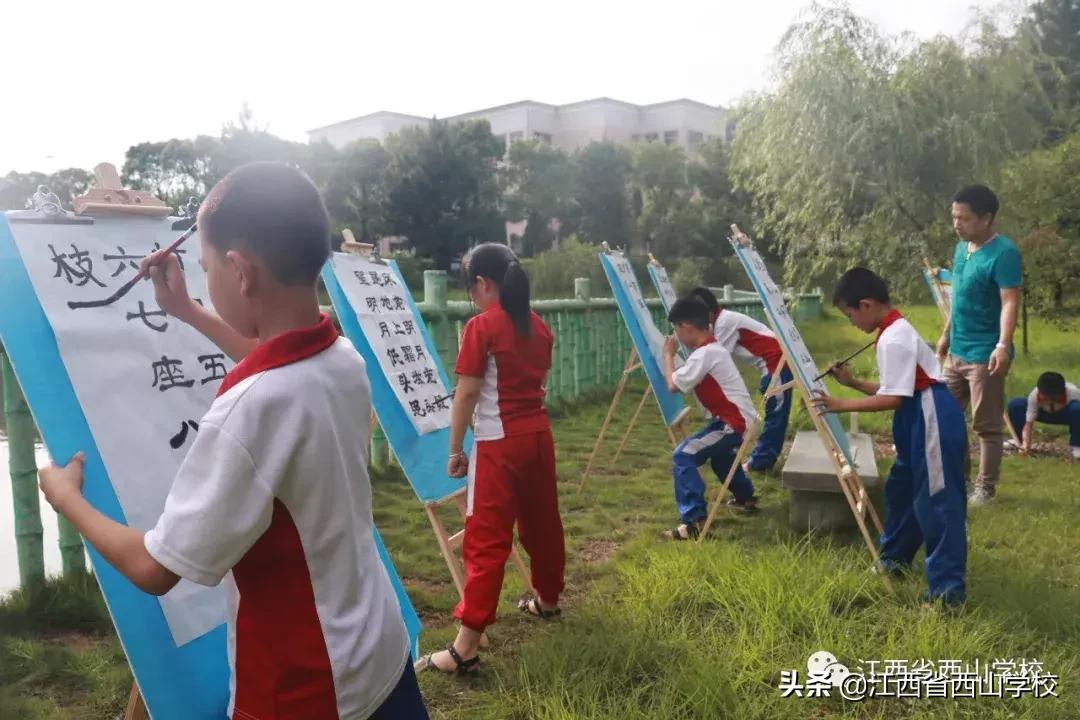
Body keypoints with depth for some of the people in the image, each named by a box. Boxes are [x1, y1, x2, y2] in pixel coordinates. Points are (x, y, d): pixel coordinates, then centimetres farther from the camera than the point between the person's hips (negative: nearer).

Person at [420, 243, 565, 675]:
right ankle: (547, 600, 41)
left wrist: (455, 449, -7)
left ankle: (465, 647, -5)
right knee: (542, 521, 22)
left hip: (499, 443, -7)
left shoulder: (481, 327, -13)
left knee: (485, 540, -7)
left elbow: (467, 394, -14)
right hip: (539, 434, 7)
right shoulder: (538, 327, 8)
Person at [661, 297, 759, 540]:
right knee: (717, 450, 36)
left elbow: (673, 385, -17)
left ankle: (695, 520, -20)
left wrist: (669, 355, -4)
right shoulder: (713, 348, 11)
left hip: (733, 422, -11)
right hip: (736, 418, 11)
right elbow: (686, 383, 21)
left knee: (683, 456, -17)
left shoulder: (704, 354, -20)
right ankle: (745, 498, 52)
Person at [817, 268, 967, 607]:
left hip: (932, 420, -11)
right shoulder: (895, 331, 13)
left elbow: (892, 399, -21)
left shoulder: (893, 339, -19)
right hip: (919, 420, 11)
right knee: (901, 488, 21)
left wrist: (842, 405, -17)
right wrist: (852, 382, 11)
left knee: (936, 500, -8)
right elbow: (893, 388, 17)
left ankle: (948, 587, -3)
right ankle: (894, 559, 36)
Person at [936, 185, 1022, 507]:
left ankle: (985, 488, 12)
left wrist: (1003, 345, -34)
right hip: (957, 351, 9)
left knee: (987, 425, 2)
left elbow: (1010, 302, -23)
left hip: (985, 354, -9)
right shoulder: (962, 248, 9)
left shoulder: (1003, 253, -17)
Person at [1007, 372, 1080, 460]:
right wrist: (1026, 443, -47)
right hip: (1045, 413, 2)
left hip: (1066, 414, -2)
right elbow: (1029, 422, -32)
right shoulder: (1034, 395, -31)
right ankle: (1018, 440, -2)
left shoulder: (1072, 392, -36)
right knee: (1015, 405, -22)